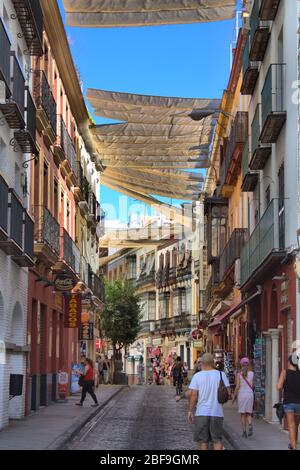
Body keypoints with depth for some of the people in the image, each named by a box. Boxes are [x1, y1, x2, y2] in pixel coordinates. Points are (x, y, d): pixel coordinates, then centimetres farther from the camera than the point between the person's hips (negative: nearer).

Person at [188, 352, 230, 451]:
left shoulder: (197, 376, -3)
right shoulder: (221, 375, 0)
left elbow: (193, 395, -8)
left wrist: (190, 411, -1)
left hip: (201, 413, -1)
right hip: (217, 413, 1)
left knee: (203, 441, 8)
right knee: (217, 440, 7)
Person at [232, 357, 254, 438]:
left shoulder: (239, 374, -5)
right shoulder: (252, 374, 1)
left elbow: (237, 386, -9)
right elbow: (252, 385, 9)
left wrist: (234, 396, 1)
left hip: (241, 394, -2)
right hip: (250, 394, 2)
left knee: (243, 414, 7)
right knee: (249, 413, 10)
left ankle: (244, 431, 4)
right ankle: (250, 425, -17)